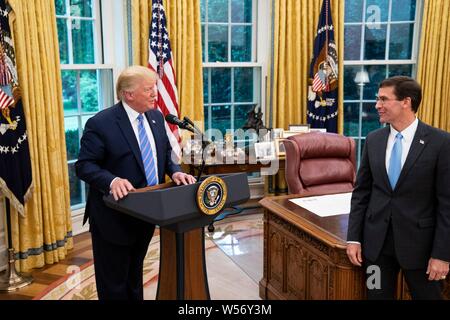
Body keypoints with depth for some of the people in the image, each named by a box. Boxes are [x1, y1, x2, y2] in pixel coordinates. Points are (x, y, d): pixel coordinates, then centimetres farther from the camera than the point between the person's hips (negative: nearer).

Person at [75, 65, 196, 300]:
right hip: (115, 216, -7)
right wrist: (112, 181, -34)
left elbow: (164, 155, 12)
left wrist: (174, 172, -9)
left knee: (135, 276, 26)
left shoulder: (156, 117, 4)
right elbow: (84, 166, -17)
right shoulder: (100, 123, -18)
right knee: (113, 284, 9)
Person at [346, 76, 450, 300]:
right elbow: (361, 192, 6)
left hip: (419, 241, -3)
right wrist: (354, 238, 2)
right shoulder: (373, 140, 3)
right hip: (376, 240, 4)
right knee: (377, 295, 13)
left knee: (427, 295, 12)